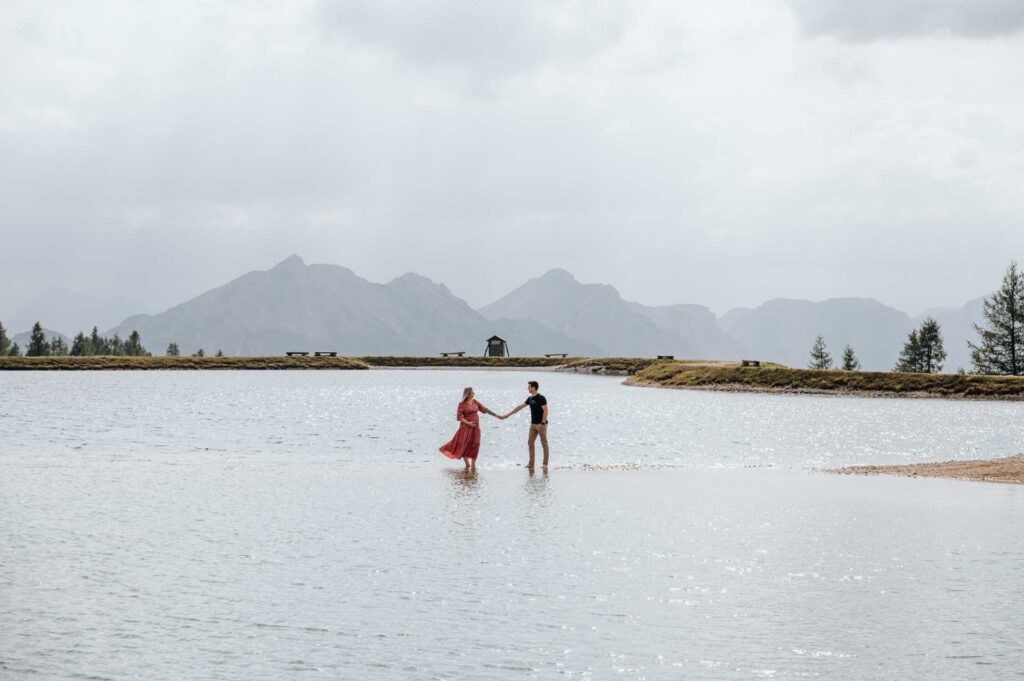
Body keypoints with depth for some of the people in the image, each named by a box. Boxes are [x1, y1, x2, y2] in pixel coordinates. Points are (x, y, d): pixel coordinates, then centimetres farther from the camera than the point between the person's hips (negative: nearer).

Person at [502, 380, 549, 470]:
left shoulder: (541, 398, -13)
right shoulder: (530, 399, 10)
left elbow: (545, 411, -18)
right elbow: (520, 407, 17)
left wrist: (542, 423, -23)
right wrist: (507, 415, 19)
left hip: (541, 424, -8)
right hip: (533, 424, 8)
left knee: (544, 443, -2)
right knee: (530, 442, 4)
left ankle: (545, 463, 1)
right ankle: (531, 463, 8)